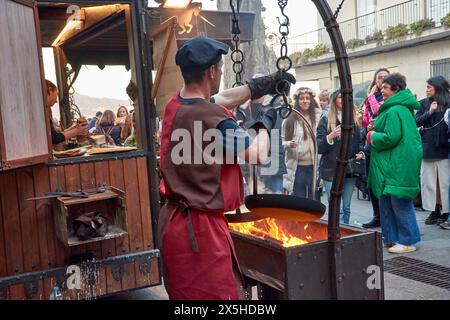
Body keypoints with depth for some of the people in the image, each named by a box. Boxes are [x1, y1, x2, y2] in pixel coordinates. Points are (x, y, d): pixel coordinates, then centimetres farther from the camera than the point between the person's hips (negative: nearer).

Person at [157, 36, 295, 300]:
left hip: (174, 220, 9)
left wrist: (265, 83, 23)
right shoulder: (214, 119, -23)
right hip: (200, 228, -9)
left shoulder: (175, 105, 3)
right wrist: (265, 124, 7)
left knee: (185, 293, 20)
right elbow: (259, 156, -12)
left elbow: (223, 99, 19)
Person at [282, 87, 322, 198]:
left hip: (314, 166, 0)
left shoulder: (318, 116, 0)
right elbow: (282, 140, 5)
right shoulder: (289, 120, 1)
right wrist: (288, 144, -16)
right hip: (297, 167, 0)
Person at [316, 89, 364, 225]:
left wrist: (361, 153, 3)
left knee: (346, 208, 11)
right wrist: (331, 136, -23)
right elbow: (319, 147, -6)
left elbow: (359, 142, 23)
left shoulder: (353, 121, 13)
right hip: (331, 170, -4)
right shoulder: (326, 121, 1)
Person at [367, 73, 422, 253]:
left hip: (397, 166, -11)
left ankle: (408, 242, 8)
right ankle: (391, 238, 25)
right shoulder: (403, 108, 17)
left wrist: (373, 136, -7)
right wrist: (375, 133, 12)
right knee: (386, 202, 16)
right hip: (391, 164, 11)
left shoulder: (395, 111, -17)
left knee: (400, 204, -2)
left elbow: (390, 137, -24)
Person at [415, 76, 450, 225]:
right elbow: (417, 122, 0)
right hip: (428, 148, 3)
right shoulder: (424, 103, 8)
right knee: (429, 181, 7)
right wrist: (429, 112, -11)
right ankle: (434, 211, 16)